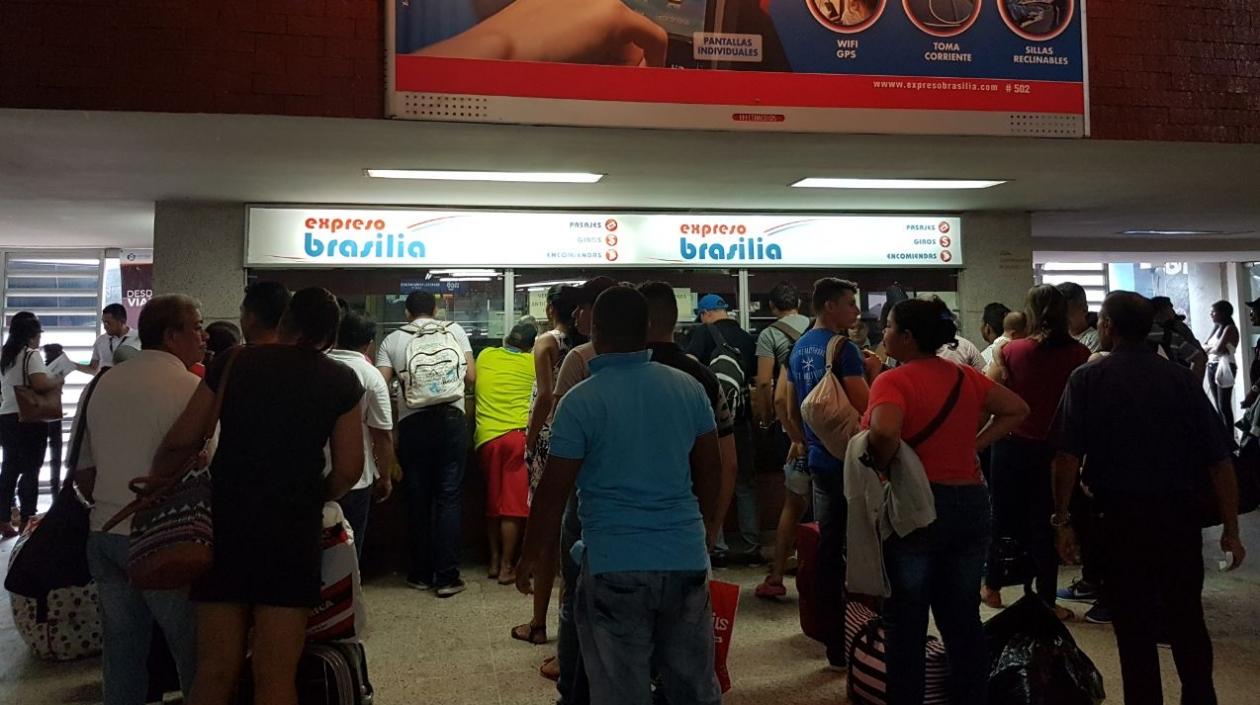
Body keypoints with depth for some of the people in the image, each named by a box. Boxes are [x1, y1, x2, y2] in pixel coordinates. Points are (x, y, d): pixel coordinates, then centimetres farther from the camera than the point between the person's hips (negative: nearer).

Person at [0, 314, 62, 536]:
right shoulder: (31, 354, -12)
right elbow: (40, 384, -25)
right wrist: (57, 381, -7)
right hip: (29, 421, -8)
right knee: (30, 472, -1)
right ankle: (26, 522, 2)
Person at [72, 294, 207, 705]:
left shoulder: (104, 385, 10)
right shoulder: (190, 387, -12)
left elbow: (82, 471, 16)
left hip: (104, 533, 7)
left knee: (122, 652, 15)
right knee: (194, 652, 3)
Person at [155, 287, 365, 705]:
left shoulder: (233, 363, 4)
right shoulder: (341, 380, 1)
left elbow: (181, 442, 1)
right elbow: (348, 469, -3)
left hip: (225, 522, 2)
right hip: (292, 530, -2)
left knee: (215, 670, 10)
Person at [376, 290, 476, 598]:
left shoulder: (392, 340, 8)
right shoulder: (455, 331, 11)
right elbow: (471, 376, 8)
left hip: (413, 423, 0)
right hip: (451, 418, 0)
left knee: (418, 499, 10)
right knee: (448, 498, 2)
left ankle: (421, 574, 18)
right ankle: (447, 577, 3)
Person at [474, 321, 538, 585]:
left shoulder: (485, 356, 11)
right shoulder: (532, 363, 3)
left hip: (486, 436, 3)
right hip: (517, 435, -3)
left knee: (492, 502, 15)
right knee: (514, 504, 2)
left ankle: (494, 561, 22)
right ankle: (507, 567, 5)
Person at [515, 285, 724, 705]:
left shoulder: (580, 402, -11)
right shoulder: (688, 388, 1)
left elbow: (553, 492, -7)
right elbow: (710, 470, 10)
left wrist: (532, 555, 7)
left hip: (614, 564, -4)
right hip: (687, 558, 4)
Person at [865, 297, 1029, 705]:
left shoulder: (893, 380, -15)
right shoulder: (965, 377, 6)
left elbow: (884, 433, -32)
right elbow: (1018, 410, 15)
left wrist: (879, 468, -14)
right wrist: (975, 445, 9)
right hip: (971, 503, 6)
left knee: (906, 624, 8)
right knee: (963, 618, 17)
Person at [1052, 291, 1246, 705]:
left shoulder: (1088, 379, -5)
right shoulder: (1182, 378, 1)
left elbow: (1067, 458, -13)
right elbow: (1220, 460, -2)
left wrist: (1062, 520, -5)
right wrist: (1230, 530, 5)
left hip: (1123, 518, -2)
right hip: (1180, 516, 3)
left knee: (1135, 626, 9)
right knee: (1187, 619, 19)